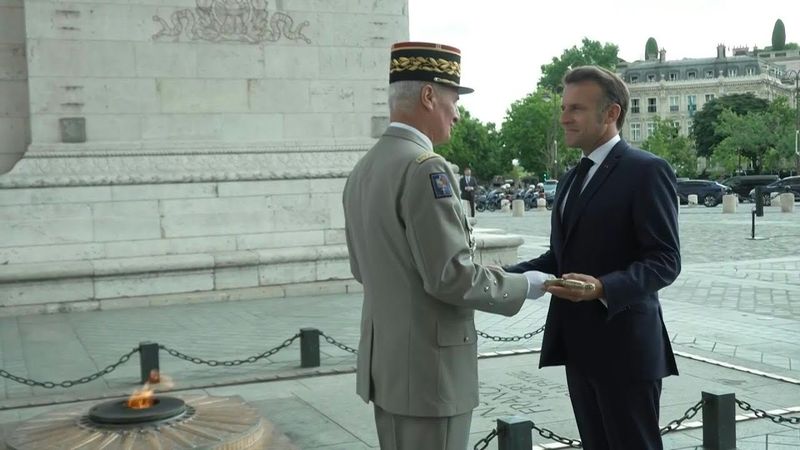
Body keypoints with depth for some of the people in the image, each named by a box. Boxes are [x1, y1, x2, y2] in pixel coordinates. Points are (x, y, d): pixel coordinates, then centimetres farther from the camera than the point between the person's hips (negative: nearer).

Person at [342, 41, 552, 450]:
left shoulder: (362, 169, 9)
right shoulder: (424, 167, -19)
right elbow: (452, 276, -22)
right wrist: (525, 285, -7)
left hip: (385, 362, 9)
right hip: (428, 370, -9)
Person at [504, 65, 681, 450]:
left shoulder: (646, 170, -11)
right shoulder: (572, 179, 17)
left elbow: (664, 260, -17)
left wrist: (603, 287, -32)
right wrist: (508, 275, 2)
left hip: (623, 345, -8)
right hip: (578, 345, 8)